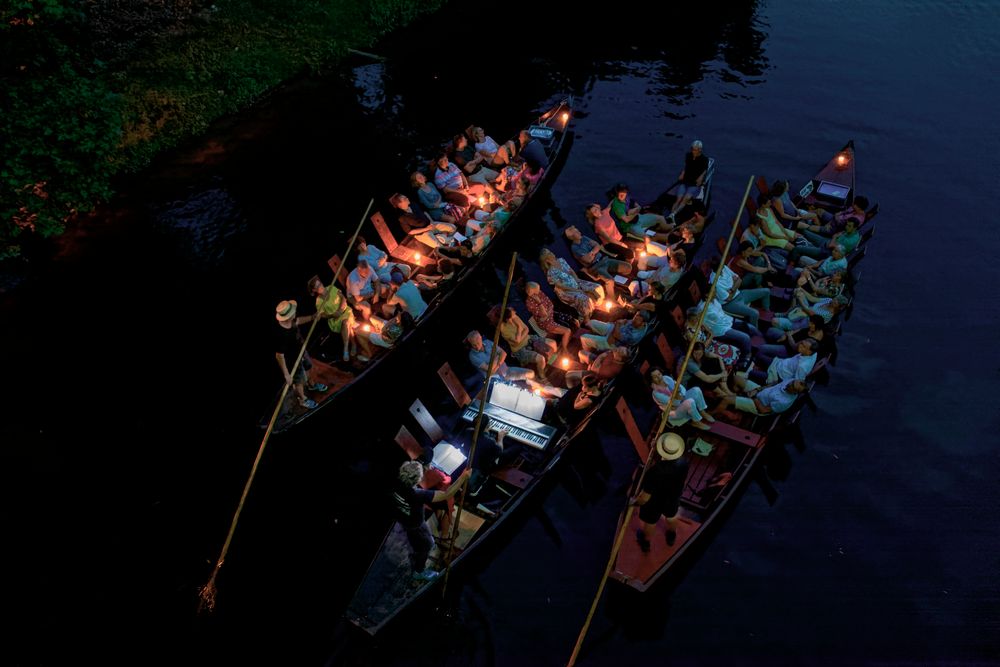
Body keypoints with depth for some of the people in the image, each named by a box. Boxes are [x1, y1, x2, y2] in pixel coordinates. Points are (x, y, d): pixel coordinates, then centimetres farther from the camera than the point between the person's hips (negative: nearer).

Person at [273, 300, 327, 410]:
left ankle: (311, 385, 66)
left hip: (301, 351, 8)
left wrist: (312, 317, 6)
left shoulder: (291, 321, -22)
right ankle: (303, 400, 50)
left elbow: (297, 321, 6)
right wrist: (286, 375, -26)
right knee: (299, 381, 20)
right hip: (293, 360, -8)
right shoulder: (281, 335, -45)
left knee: (308, 367, 35)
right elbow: (279, 356, -34)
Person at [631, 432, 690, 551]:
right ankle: (671, 536, 66)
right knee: (671, 517, 36)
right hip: (673, 498, 3)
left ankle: (645, 542, 58)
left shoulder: (654, 472, -44)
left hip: (654, 503, -3)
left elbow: (645, 497, -29)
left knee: (650, 522, 29)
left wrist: (634, 501, -11)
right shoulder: (683, 462, -31)